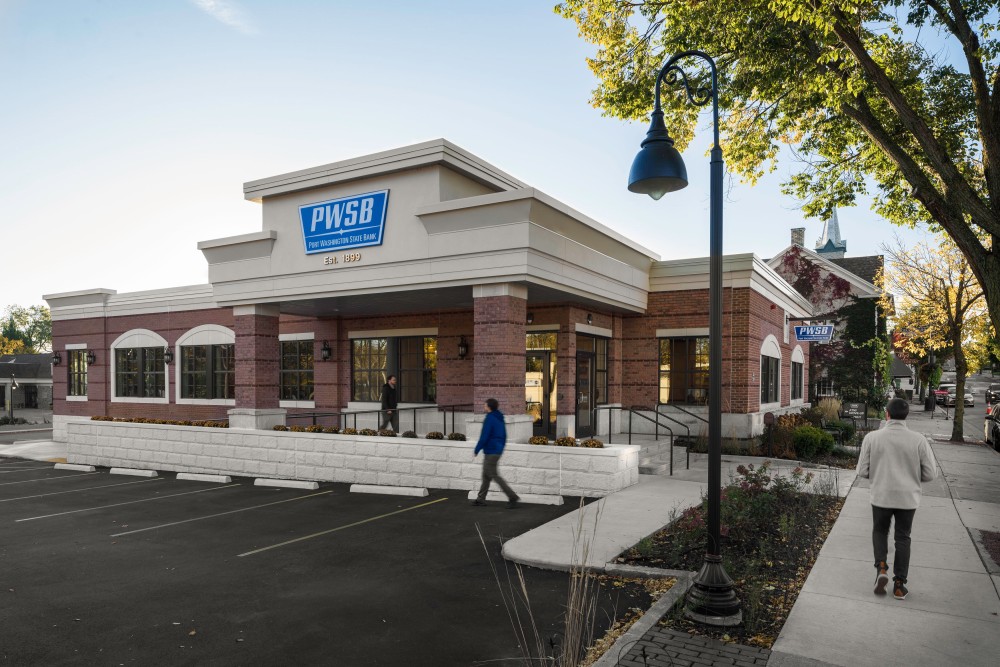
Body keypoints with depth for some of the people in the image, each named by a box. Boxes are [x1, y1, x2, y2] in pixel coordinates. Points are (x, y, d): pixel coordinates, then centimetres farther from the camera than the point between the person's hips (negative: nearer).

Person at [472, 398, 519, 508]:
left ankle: (512, 497, -6)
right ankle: (481, 499, 22)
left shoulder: (489, 419, -17)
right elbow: (504, 436, 16)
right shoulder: (500, 419, 11)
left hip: (490, 451, -9)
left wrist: (476, 451, -11)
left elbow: (484, 437, -20)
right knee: (486, 474, 15)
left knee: (493, 475, -4)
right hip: (498, 450, 9)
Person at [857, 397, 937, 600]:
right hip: (908, 497, 1)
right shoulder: (918, 440, -10)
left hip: (881, 496, 0)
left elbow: (862, 471, -6)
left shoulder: (872, 437, -10)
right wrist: (910, 476, 14)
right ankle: (899, 585, 18)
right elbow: (930, 473, -5)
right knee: (902, 538, 17)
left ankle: (881, 567, 1)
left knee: (879, 532, 23)